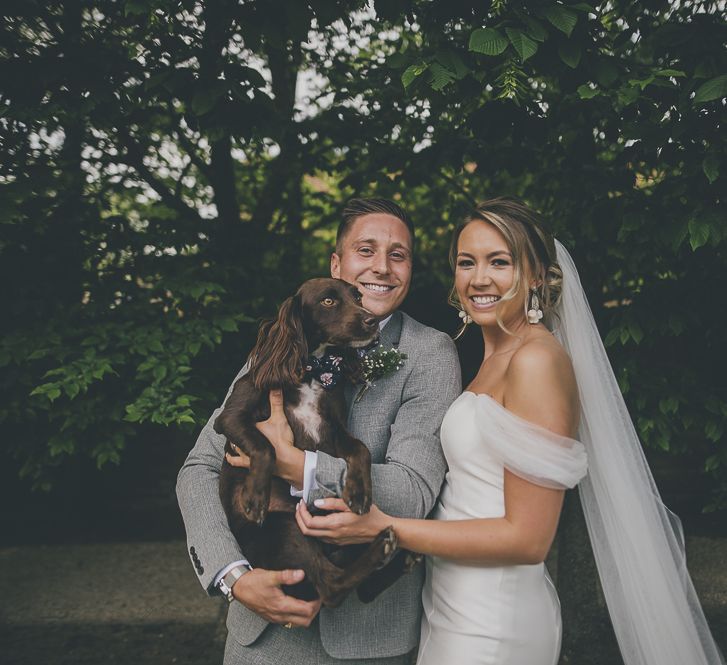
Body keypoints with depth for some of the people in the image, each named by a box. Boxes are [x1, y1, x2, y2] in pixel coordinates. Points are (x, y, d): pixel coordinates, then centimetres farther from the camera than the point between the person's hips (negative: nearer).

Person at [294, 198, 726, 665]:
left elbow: (528, 538, -22)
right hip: (453, 605, 8)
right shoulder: (494, 360, 9)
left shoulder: (538, 360, -19)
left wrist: (384, 528, -22)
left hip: (491, 626, -8)